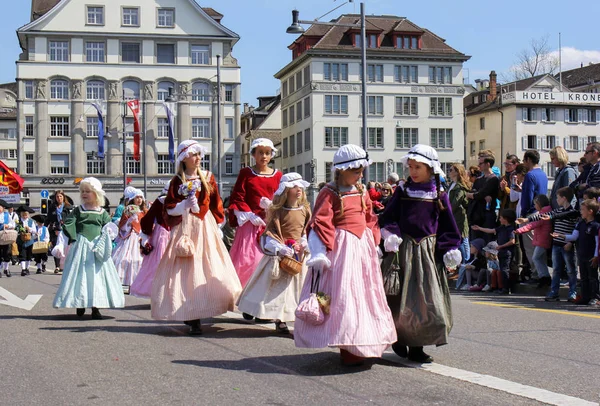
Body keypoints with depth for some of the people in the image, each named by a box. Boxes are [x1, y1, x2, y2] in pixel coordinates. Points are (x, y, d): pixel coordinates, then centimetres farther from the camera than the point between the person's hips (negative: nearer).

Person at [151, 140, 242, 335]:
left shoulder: (208, 177, 10)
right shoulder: (177, 181, 3)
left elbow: (216, 204, 12)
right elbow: (169, 208, 2)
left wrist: (217, 226, 8)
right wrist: (185, 205, -12)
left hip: (206, 227, 3)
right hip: (185, 228, -3)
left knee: (208, 268, -3)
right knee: (187, 271, -8)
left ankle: (197, 314, 7)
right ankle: (192, 319, -7)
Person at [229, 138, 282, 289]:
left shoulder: (277, 175, 12)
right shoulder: (246, 173, 6)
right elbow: (236, 199, -1)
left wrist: (272, 205, -11)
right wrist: (250, 215, -12)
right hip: (250, 223, -2)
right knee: (246, 260, -7)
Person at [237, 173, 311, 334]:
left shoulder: (305, 209, 6)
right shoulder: (278, 211, -7)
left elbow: (308, 229, 14)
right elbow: (271, 231, -9)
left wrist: (305, 242, -3)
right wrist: (280, 247, -20)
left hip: (298, 253, 4)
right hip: (280, 253, -4)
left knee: (298, 285, 6)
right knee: (280, 285, -2)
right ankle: (279, 320, 4)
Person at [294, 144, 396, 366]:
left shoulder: (362, 192, 12)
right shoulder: (330, 193, -9)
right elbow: (320, 223, -14)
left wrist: (374, 244, 17)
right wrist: (319, 253, -19)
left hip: (362, 246, 8)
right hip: (340, 247, -7)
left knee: (365, 293, 12)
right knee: (343, 296, -8)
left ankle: (363, 344, 24)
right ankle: (349, 349, -3)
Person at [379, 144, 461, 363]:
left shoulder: (438, 195, 5)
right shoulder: (402, 191, 6)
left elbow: (448, 227, 7)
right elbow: (388, 217, 5)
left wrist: (450, 251, 0)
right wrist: (391, 236, -12)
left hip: (429, 250, 0)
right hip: (405, 249, 0)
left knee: (426, 298, -1)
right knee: (403, 297, 1)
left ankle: (416, 347, 6)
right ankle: (400, 338, 18)